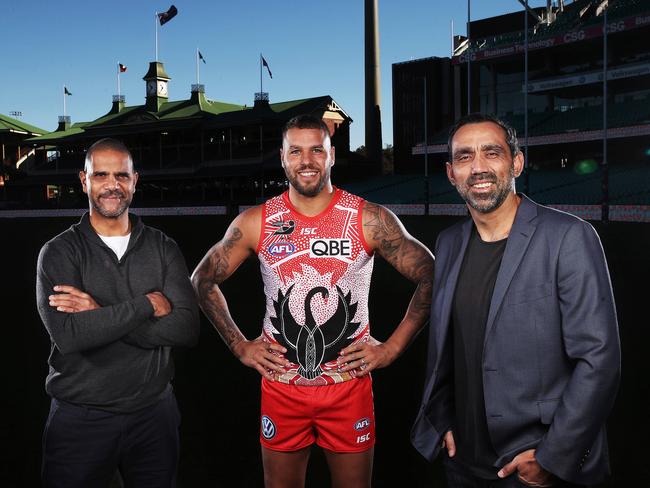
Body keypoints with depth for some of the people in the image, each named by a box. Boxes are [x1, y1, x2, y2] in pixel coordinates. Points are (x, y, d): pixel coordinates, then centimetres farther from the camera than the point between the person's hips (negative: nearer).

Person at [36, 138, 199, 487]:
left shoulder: (162, 248, 1)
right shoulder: (60, 252, -5)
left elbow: (187, 328, -12)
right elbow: (69, 336, -21)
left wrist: (101, 314, -18)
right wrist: (148, 304, -18)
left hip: (153, 412, 2)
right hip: (80, 418, -2)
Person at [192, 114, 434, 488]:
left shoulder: (370, 220, -8)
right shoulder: (255, 223, -4)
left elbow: (430, 277, -4)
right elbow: (204, 280, 8)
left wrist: (393, 347, -7)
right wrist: (240, 346, 2)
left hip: (350, 384, -1)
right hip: (281, 384, 1)